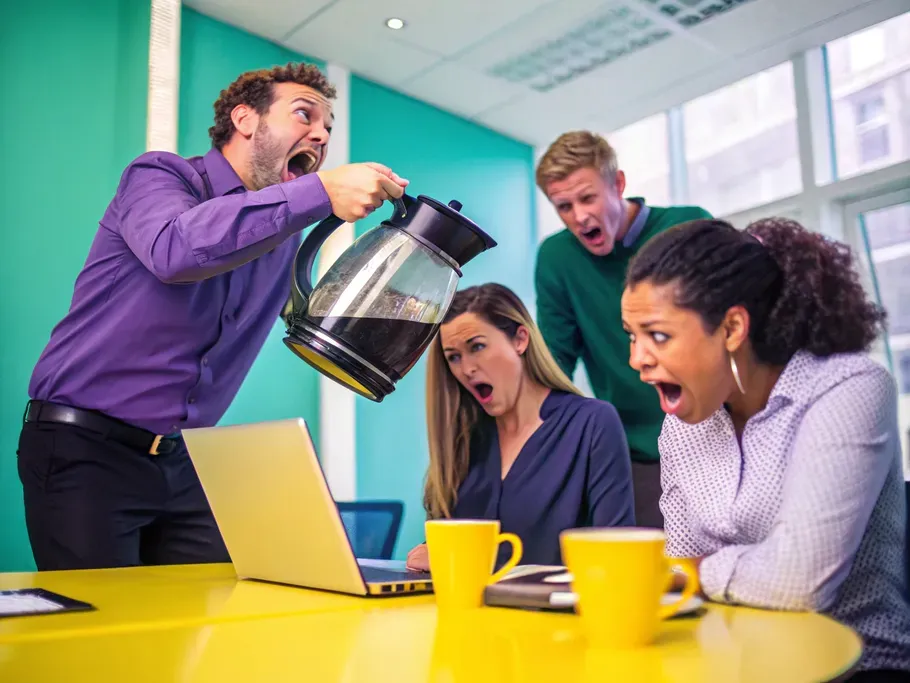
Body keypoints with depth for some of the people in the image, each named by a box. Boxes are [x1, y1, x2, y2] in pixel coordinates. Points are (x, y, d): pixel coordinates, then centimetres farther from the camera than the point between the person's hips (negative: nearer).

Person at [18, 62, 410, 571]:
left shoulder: (285, 236, 11)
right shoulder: (160, 176, -9)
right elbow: (177, 248, -32)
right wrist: (321, 192, -37)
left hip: (182, 461, 6)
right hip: (87, 452, -6)